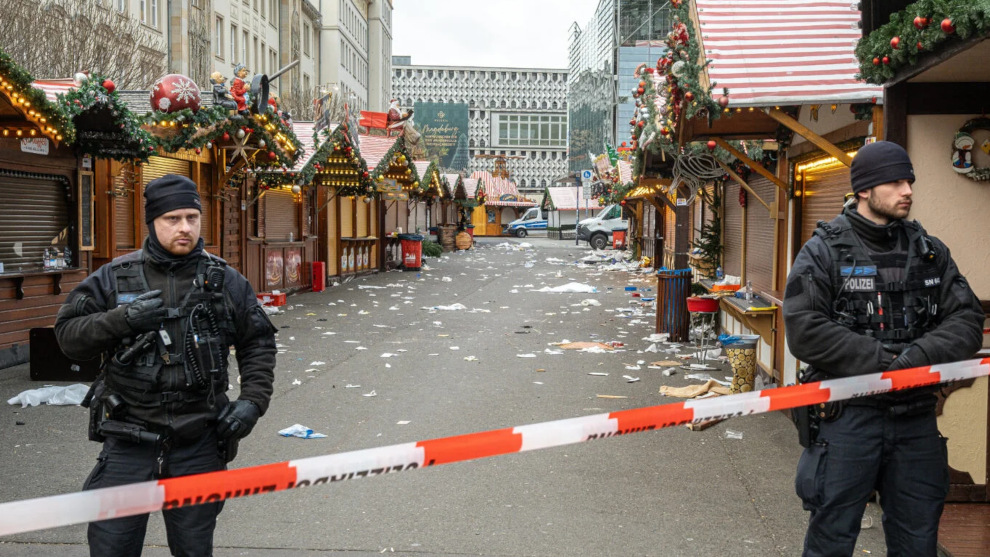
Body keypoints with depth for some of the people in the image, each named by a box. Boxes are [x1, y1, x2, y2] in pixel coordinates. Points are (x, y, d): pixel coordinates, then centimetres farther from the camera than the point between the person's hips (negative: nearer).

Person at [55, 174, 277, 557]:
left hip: (198, 444, 1)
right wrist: (122, 319, -16)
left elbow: (258, 343, 10)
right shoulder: (114, 278, 1)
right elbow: (68, 335, 0)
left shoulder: (225, 281, 4)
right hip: (129, 443, 0)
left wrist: (253, 400, -2)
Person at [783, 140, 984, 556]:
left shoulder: (930, 252, 9)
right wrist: (884, 361, -18)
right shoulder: (824, 251, -4)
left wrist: (919, 357, -17)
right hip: (847, 414, -4)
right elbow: (804, 331, -15)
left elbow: (967, 319, 1)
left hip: (916, 416, 4)